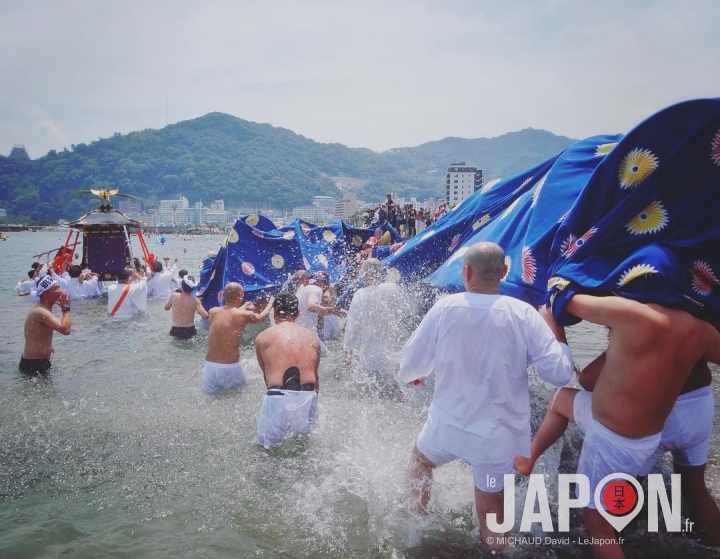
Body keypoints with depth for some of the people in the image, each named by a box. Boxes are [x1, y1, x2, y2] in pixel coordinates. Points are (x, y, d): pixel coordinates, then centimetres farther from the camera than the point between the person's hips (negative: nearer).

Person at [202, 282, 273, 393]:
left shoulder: (213, 311, 3)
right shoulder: (244, 315, -7)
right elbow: (261, 317, 16)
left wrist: (244, 307, 40)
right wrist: (271, 303, 35)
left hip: (210, 366, 4)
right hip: (230, 368, -3)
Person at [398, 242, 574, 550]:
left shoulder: (444, 308, -14)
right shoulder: (524, 314, -16)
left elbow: (411, 367, -5)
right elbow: (559, 373, -15)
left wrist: (414, 374, 19)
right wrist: (553, 329, 1)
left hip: (449, 423, 0)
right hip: (499, 432, 0)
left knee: (420, 459, 32)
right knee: (490, 499, 22)